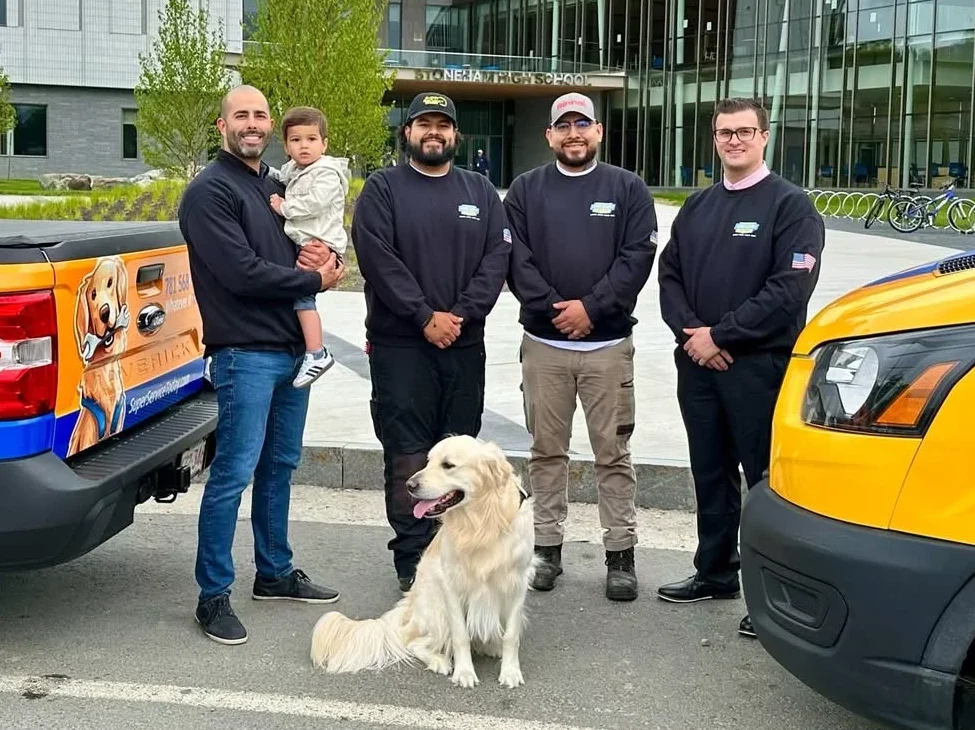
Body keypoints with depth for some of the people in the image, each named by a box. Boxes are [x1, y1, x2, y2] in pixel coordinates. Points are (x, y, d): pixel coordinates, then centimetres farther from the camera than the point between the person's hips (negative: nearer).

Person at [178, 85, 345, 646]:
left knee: (280, 466, 16)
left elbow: (317, 240, 22)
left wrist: (325, 256, -3)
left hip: (291, 348, 8)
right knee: (235, 473, -7)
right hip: (246, 352, -8)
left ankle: (276, 572, 29)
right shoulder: (211, 190, -8)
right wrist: (314, 278, -8)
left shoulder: (276, 187, 17)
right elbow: (241, 272, -18)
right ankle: (214, 596, 2)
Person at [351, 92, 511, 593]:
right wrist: (425, 316, -15)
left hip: (465, 344, 3)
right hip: (400, 344, -3)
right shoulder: (382, 188, 3)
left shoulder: (480, 191, 13)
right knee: (408, 458, -3)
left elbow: (497, 256, 3)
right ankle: (413, 562, 4)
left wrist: (461, 314, -11)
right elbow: (377, 257, -9)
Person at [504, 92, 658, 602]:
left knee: (613, 453, 2)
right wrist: (554, 307, -13)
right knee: (547, 451, 8)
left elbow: (637, 256, -4)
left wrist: (591, 306, -13)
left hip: (608, 343, -1)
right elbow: (516, 260, 0)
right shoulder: (525, 190, 9)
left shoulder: (628, 189, 6)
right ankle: (547, 546, 18)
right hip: (543, 343, 1)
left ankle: (621, 554, 10)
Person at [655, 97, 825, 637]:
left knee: (767, 479, -4)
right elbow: (669, 274, 13)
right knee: (710, 474, 14)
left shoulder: (790, 205, -4)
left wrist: (719, 334, -14)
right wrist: (691, 331, -6)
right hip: (698, 363, 6)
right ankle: (715, 572, 27)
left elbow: (789, 289, -14)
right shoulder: (697, 207, 16)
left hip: (759, 365, -6)